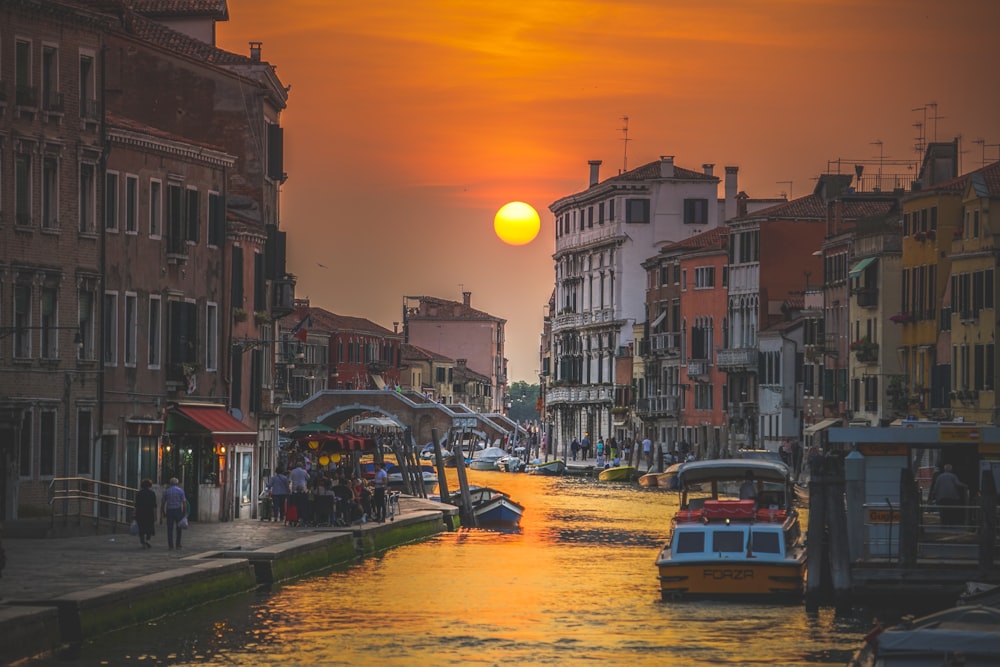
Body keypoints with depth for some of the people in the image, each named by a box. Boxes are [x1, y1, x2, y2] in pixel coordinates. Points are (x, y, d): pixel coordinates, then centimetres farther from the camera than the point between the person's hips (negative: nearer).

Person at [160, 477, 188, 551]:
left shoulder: (166, 491, 6)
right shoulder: (180, 490, 2)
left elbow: (162, 503, 7)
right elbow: (184, 502, -3)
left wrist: (162, 513, 14)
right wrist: (185, 513, 0)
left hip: (169, 511, 0)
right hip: (178, 510, 0)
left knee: (170, 529, 1)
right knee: (178, 528, 13)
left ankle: (170, 546, -4)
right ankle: (178, 544, 12)